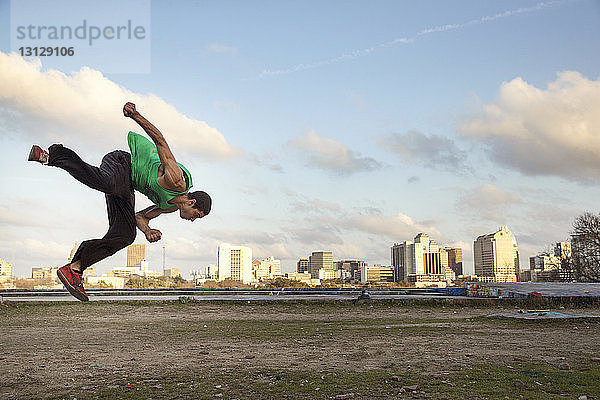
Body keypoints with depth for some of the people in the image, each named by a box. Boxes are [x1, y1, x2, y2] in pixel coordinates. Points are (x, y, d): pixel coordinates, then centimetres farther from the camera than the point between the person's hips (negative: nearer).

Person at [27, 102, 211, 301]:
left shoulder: (172, 206, 10)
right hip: (119, 162, -9)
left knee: (125, 236, -2)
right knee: (107, 184, -45)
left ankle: (74, 269, -4)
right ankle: (52, 155, -30)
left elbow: (140, 216, 18)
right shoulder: (177, 181, -18)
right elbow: (160, 141, -21)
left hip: (126, 186, 9)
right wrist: (135, 115, -32)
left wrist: (148, 231, -4)